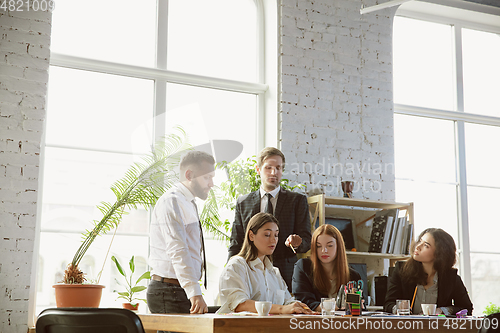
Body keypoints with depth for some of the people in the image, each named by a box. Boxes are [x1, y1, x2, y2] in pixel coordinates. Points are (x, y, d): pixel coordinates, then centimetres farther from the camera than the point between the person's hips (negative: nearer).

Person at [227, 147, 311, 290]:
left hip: (286, 277, -1)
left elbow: (306, 241, 5)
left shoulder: (298, 200, 10)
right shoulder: (243, 202, 14)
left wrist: (297, 243, -18)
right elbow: (236, 243, 13)